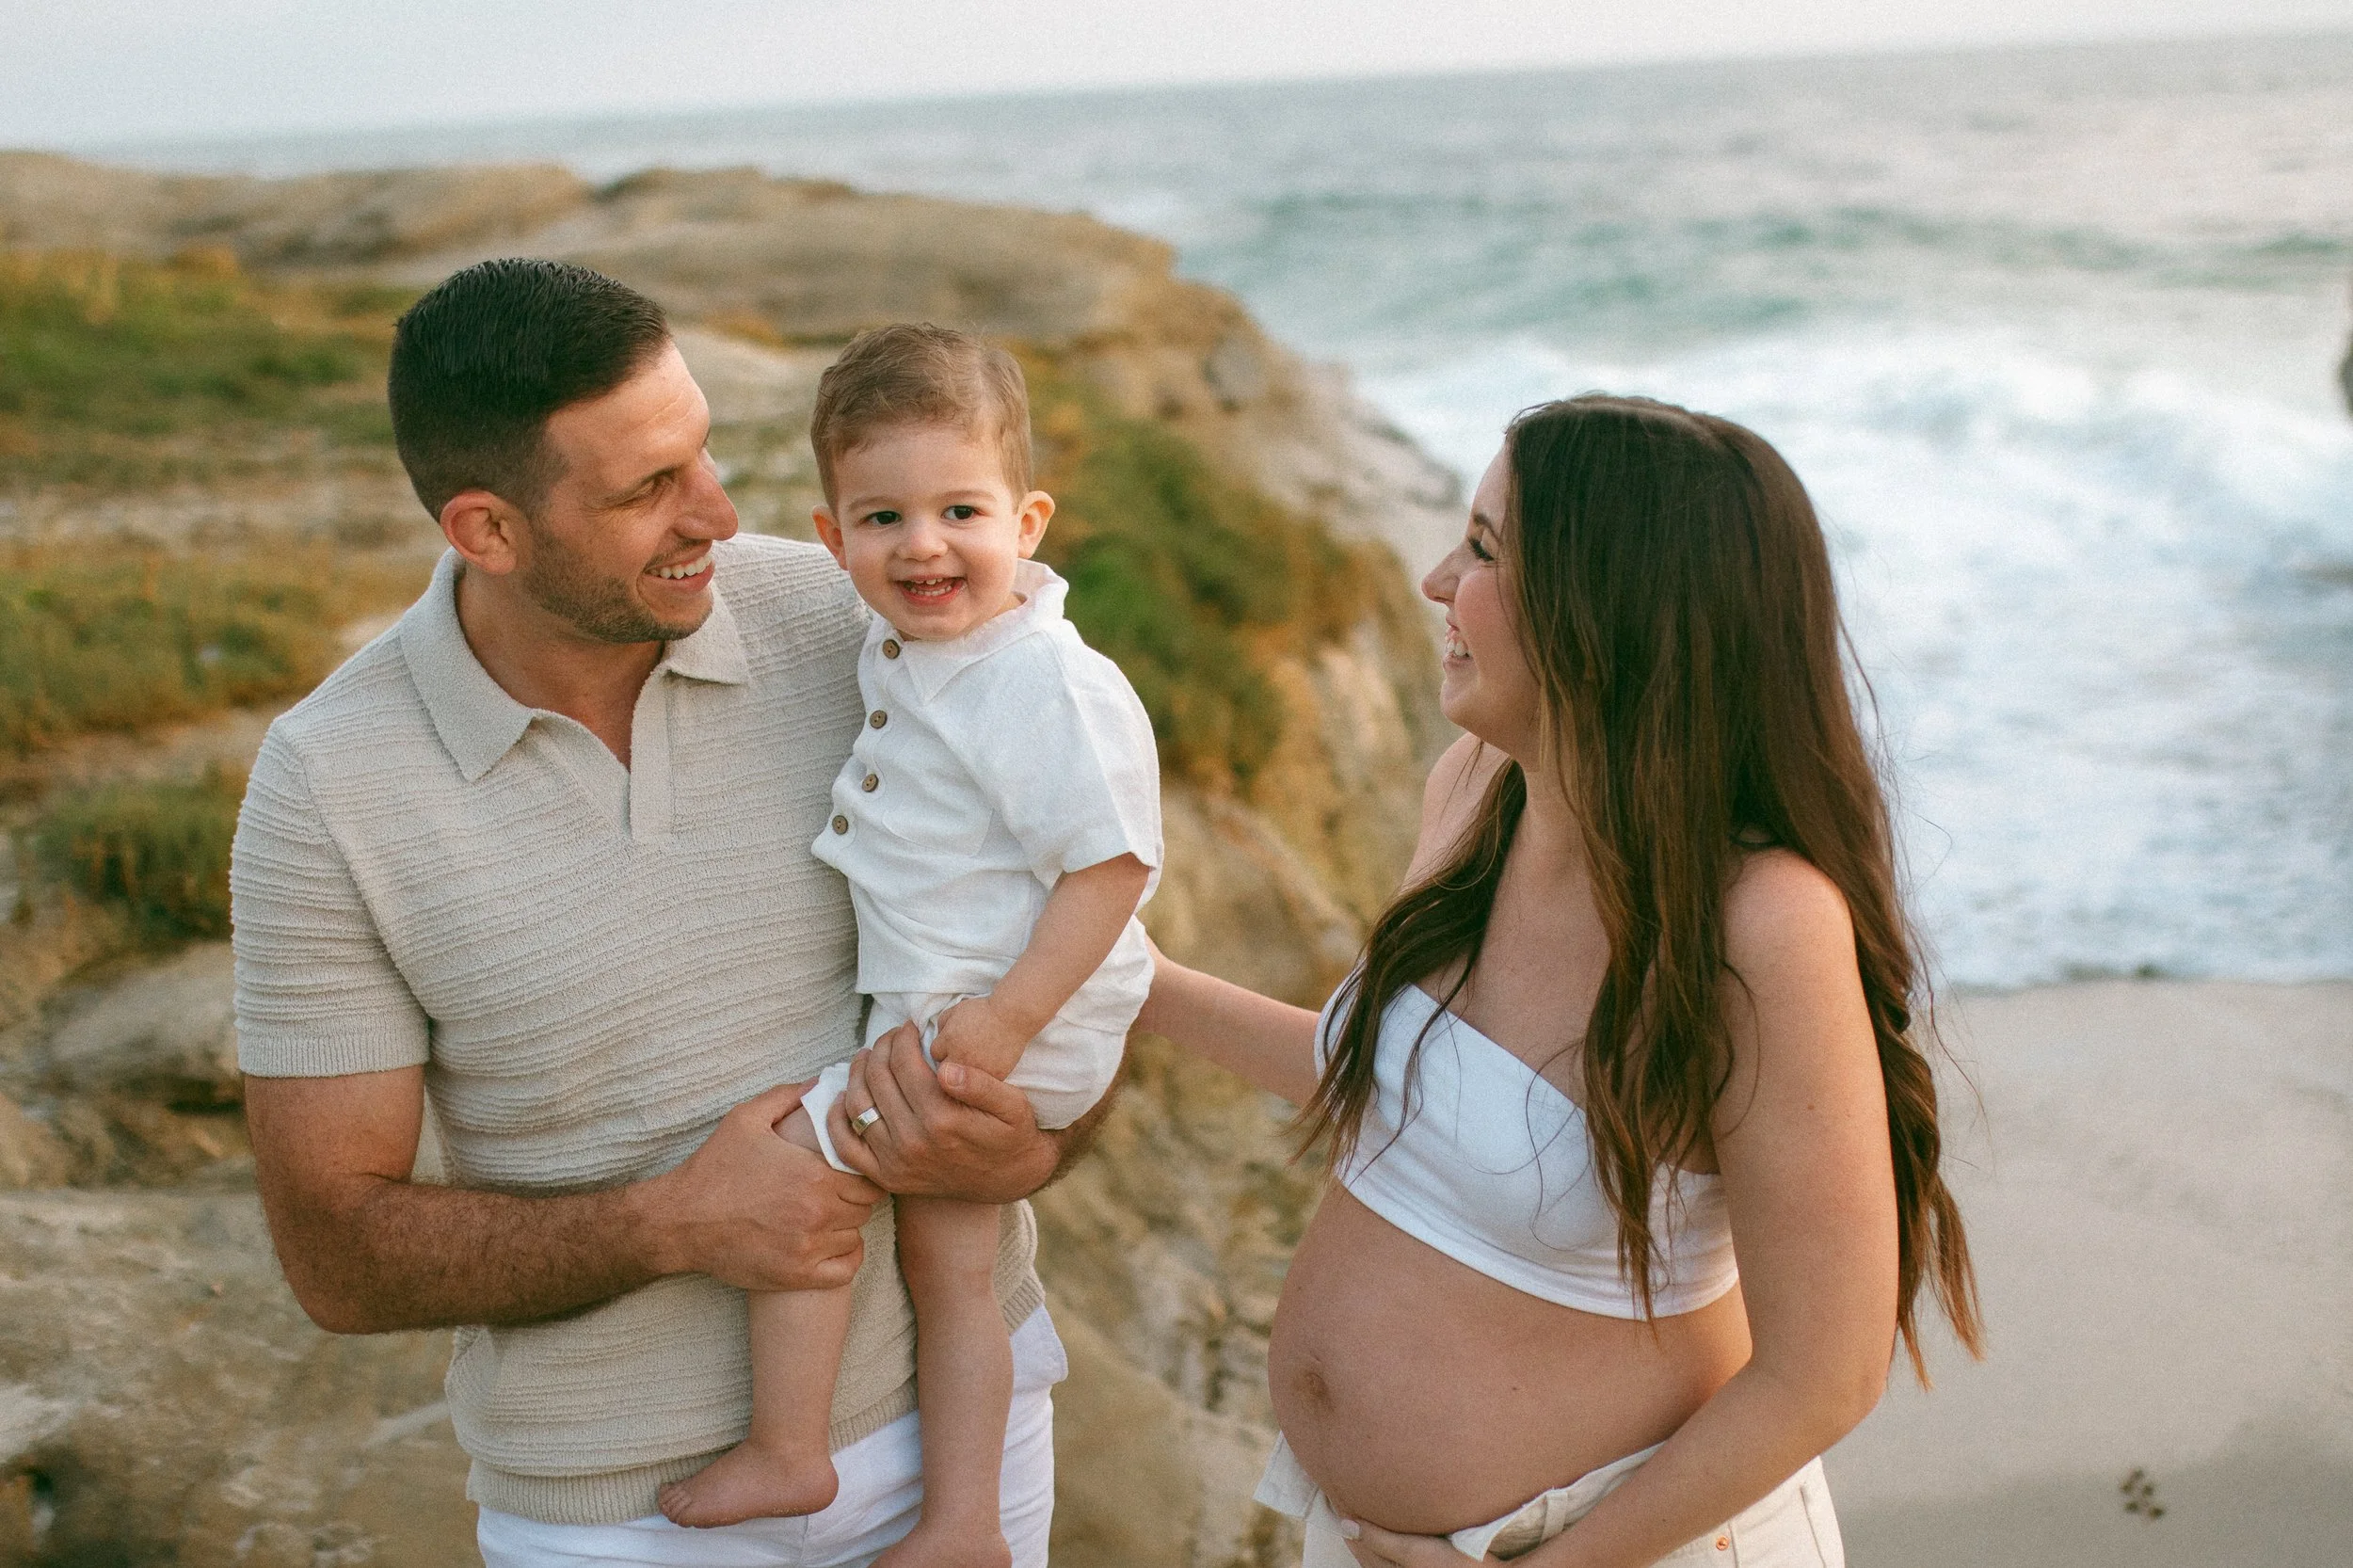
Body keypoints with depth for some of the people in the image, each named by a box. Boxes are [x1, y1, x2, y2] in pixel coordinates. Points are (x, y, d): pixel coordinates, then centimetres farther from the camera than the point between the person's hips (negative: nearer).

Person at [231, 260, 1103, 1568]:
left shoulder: (847, 623, -12)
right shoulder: (328, 784, -15)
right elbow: (338, 1256, -11)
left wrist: (1022, 1151, -23)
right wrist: (669, 1226, -24)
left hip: (951, 1405, 2)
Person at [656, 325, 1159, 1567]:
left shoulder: (1051, 687, -24)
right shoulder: (905, 647, 4)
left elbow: (1111, 863, -25)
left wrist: (1006, 1017, -25)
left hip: (1002, 1032, -10)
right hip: (937, 1018, 10)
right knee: (944, 1260, 16)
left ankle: (784, 1456, 9)